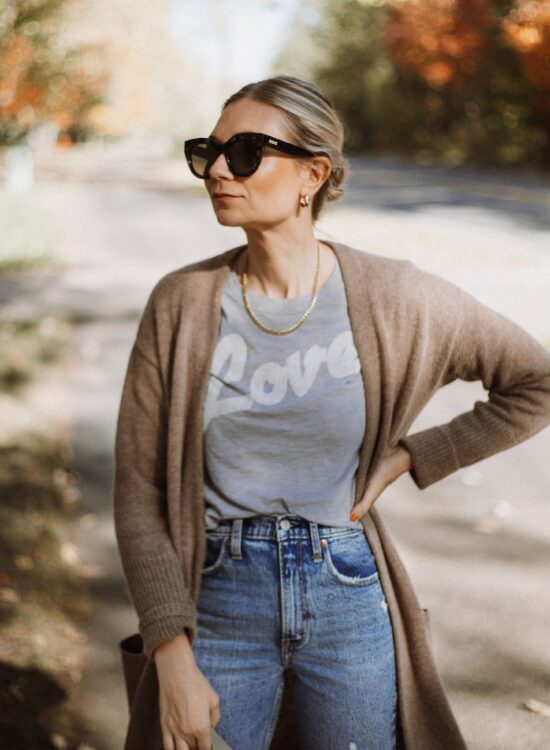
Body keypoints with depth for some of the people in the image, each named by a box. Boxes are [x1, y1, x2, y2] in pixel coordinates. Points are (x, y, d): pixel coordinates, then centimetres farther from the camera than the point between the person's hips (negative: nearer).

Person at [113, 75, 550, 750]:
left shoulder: (391, 297, -9)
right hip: (221, 600, 0)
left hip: (350, 601, 0)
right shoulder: (182, 302, -7)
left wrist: (409, 456, -4)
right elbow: (139, 492, -6)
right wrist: (173, 657, -11)